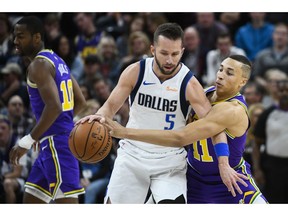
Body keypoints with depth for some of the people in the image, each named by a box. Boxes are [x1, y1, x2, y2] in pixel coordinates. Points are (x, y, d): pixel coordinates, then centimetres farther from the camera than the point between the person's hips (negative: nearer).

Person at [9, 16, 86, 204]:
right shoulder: (56, 61, 17)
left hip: (55, 142, -10)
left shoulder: (38, 65, -13)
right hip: (56, 142, 10)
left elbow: (54, 106, -25)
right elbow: (80, 102, 21)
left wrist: (27, 141, -22)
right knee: (30, 202, 14)